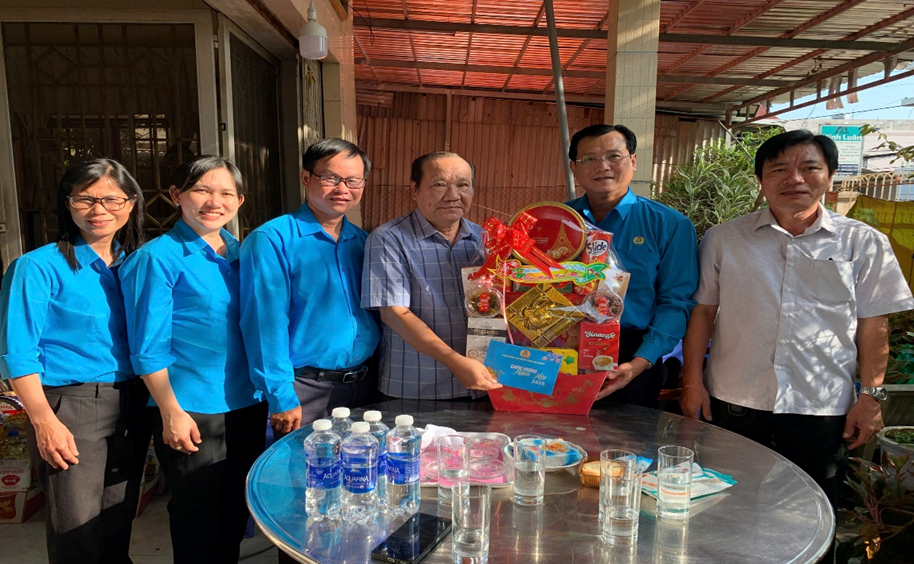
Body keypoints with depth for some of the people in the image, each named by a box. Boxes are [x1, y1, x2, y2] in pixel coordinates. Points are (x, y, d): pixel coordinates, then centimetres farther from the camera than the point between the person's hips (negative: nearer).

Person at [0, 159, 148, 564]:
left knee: (119, 520, 17)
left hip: (132, 404, 5)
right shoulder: (39, 267, -8)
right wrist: (44, 421, -15)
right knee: (78, 530, 3)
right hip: (71, 406, -5)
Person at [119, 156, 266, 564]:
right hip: (192, 413, -5)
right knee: (200, 522, 10)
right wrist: (171, 413, -13)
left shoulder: (241, 253, 6)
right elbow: (148, 347, -11)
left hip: (248, 405, 6)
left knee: (236, 514, 19)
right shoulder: (158, 257, -11)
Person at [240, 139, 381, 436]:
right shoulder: (271, 240, -10)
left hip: (364, 385, 6)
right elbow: (265, 324, -14)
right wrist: (282, 399, -16)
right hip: (304, 390, -5)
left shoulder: (364, 242, 9)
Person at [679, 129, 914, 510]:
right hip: (734, 402, 0)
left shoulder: (863, 243, 2)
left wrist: (871, 395, 1)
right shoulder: (723, 239, 2)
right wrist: (692, 382, -1)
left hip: (823, 407, 0)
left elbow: (873, 325, 4)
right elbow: (702, 311, 3)